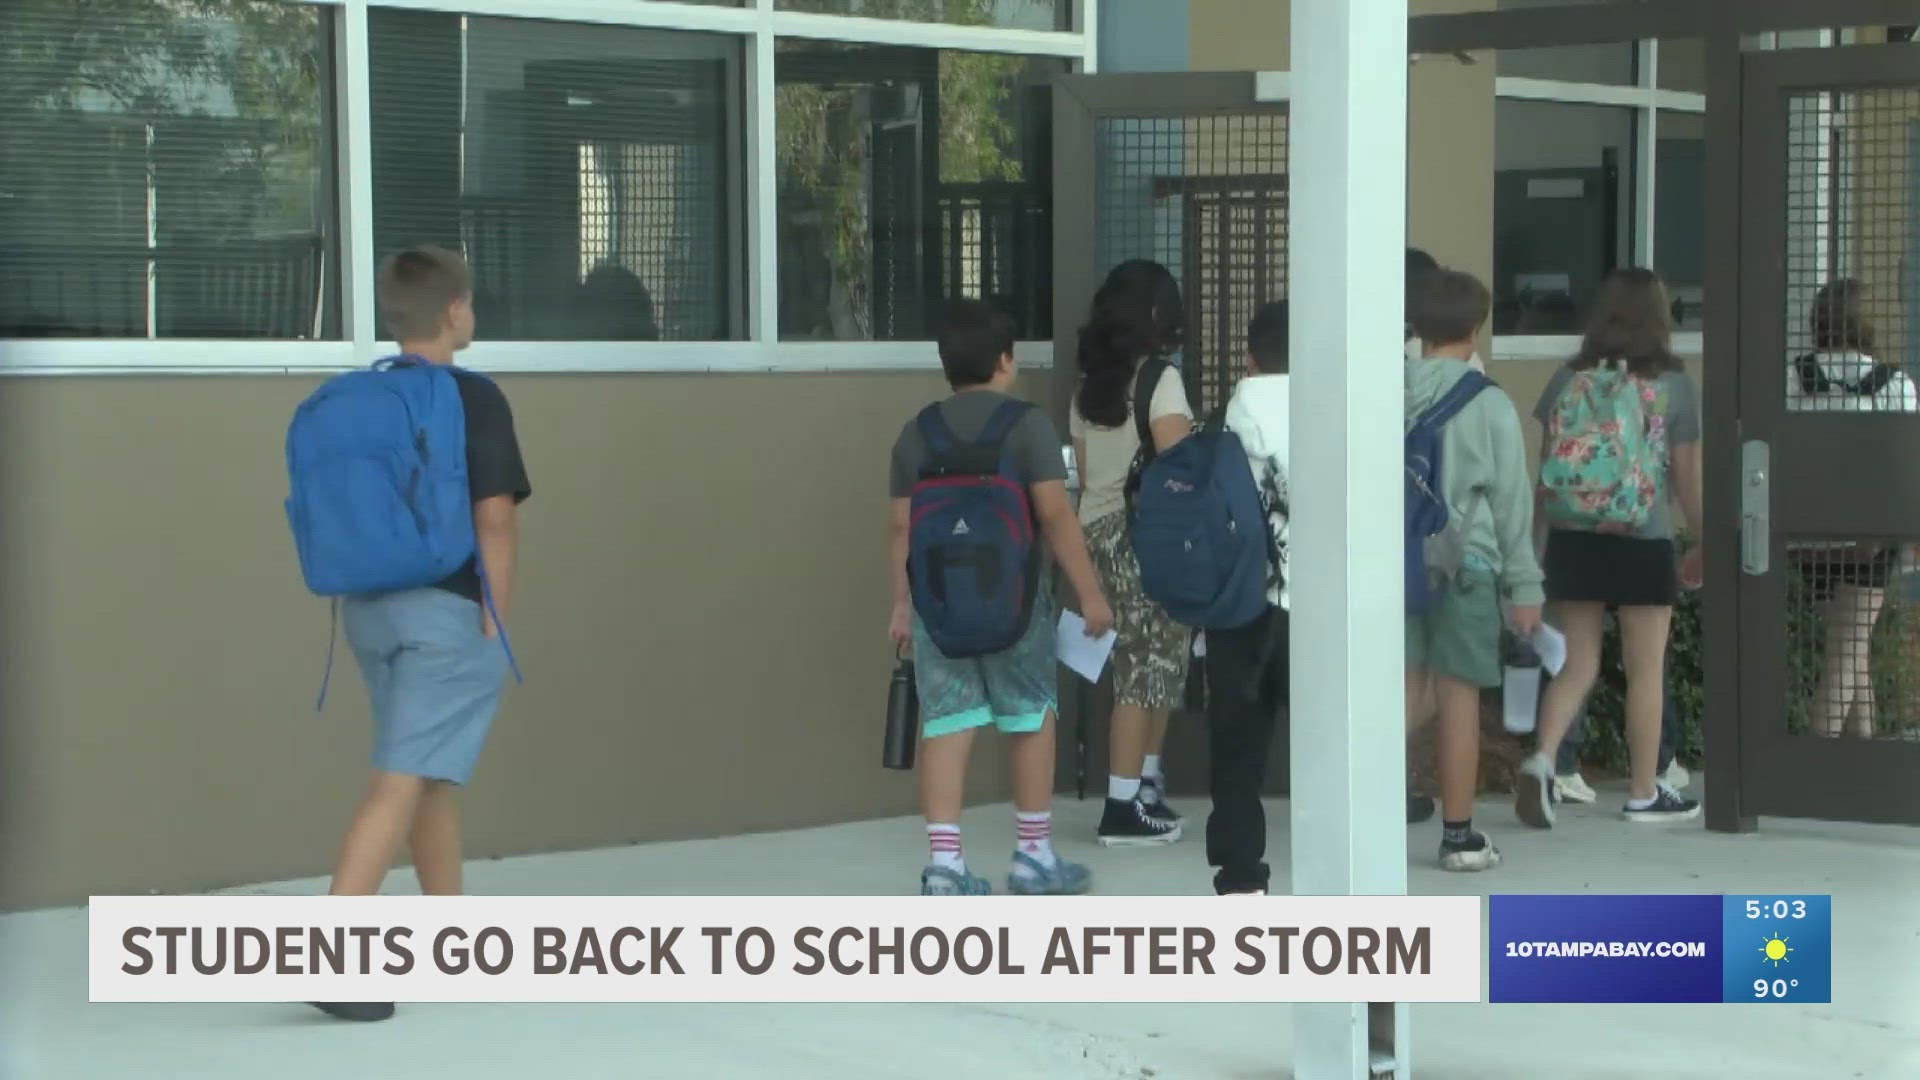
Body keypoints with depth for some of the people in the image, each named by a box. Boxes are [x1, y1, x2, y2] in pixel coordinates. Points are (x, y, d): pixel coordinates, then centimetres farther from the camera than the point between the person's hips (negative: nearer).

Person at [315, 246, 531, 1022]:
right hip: (446, 610, -7)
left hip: (369, 607, 7)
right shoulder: (475, 399, -9)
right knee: (401, 783, -10)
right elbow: (495, 517, -13)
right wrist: (498, 616, -8)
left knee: (435, 777, 20)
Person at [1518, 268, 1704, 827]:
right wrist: (1704, 545, 9)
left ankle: (1542, 759, -11)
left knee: (1577, 665, 10)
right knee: (1646, 670, 9)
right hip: (1643, 546, -3)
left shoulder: (1567, 380, 2)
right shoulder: (1673, 385, -6)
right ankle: (1644, 793, 16)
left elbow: (1543, 467, 4)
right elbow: (1688, 477, -3)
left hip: (1572, 542, 3)